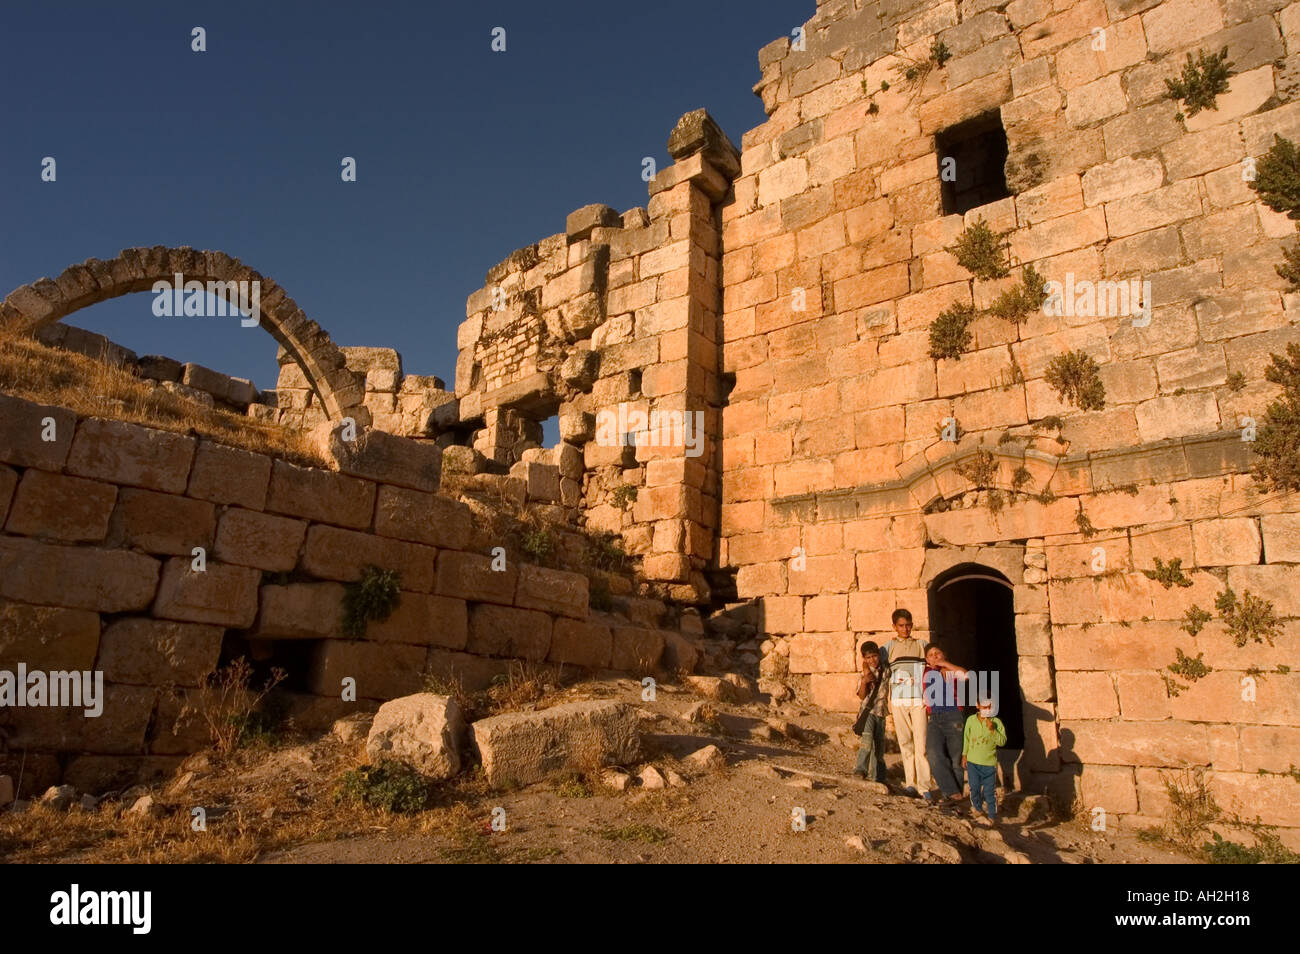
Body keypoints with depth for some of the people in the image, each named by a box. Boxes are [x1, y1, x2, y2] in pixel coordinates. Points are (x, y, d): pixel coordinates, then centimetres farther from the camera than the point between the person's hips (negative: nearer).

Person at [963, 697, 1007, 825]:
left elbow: (1002, 741, -11)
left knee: (990, 790, 2)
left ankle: (992, 815, 17)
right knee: (974, 788, 12)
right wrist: (964, 755, 11)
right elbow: (966, 738, 9)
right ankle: (978, 809, 34)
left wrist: (992, 730, -24)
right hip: (972, 762, 2)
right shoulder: (971, 720, -1)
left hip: (989, 763, -2)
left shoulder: (996, 722, -7)